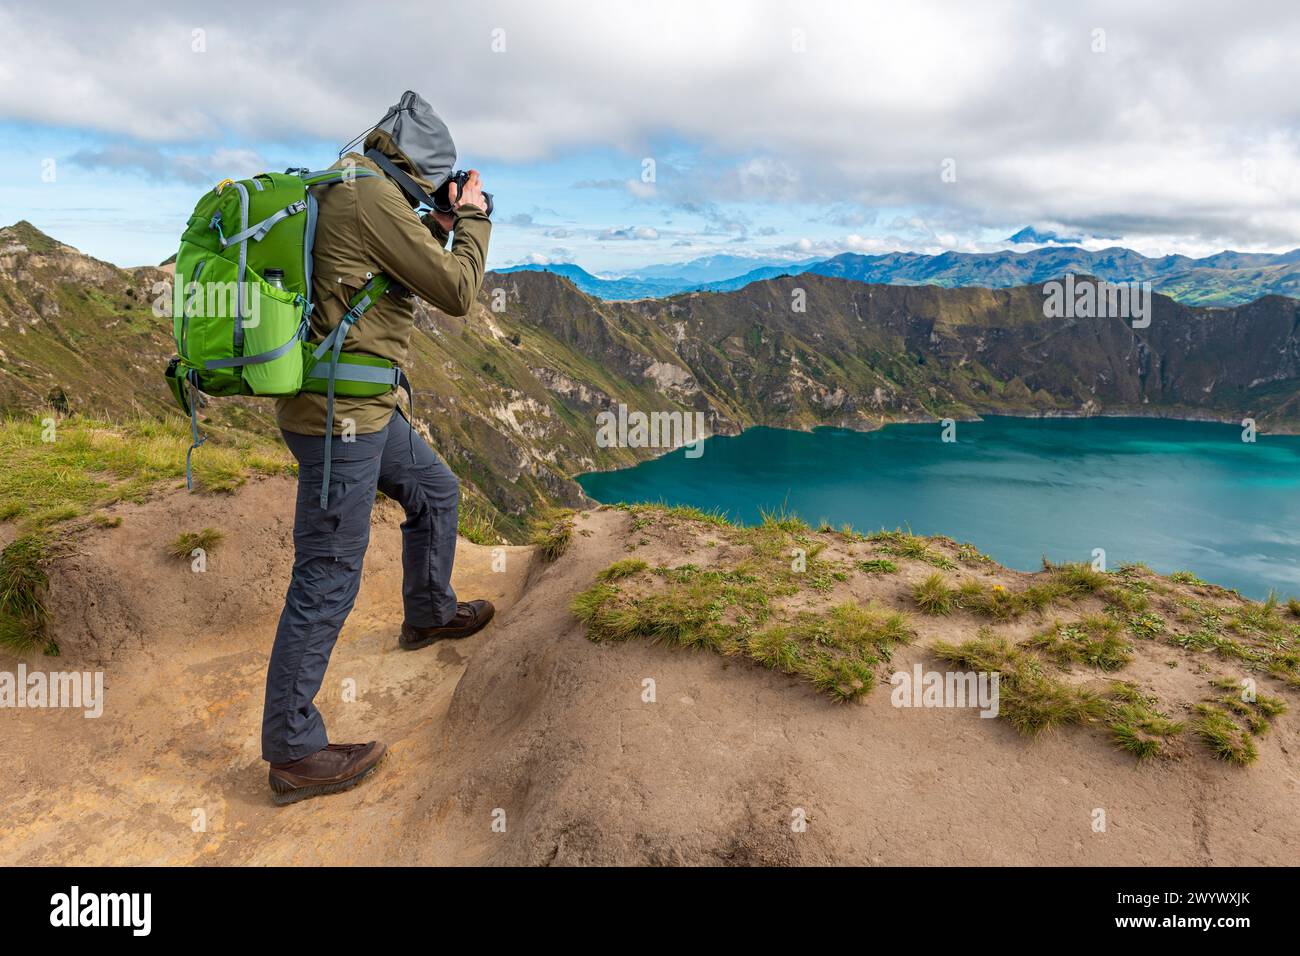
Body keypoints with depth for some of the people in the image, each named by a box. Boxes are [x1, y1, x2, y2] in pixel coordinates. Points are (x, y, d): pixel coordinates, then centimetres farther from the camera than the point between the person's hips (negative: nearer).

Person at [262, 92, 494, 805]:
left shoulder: (341, 186, 16)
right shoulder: (373, 193, -15)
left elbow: (404, 281, 26)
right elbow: (457, 293, -12)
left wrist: (439, 230, 18)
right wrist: (473, 218, 2)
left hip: (359, 405, 10)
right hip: (341, 410, -10)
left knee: (436, 491, 26)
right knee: (328, 578, -4)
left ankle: (429, 614, 47)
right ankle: (293, 753, 7)